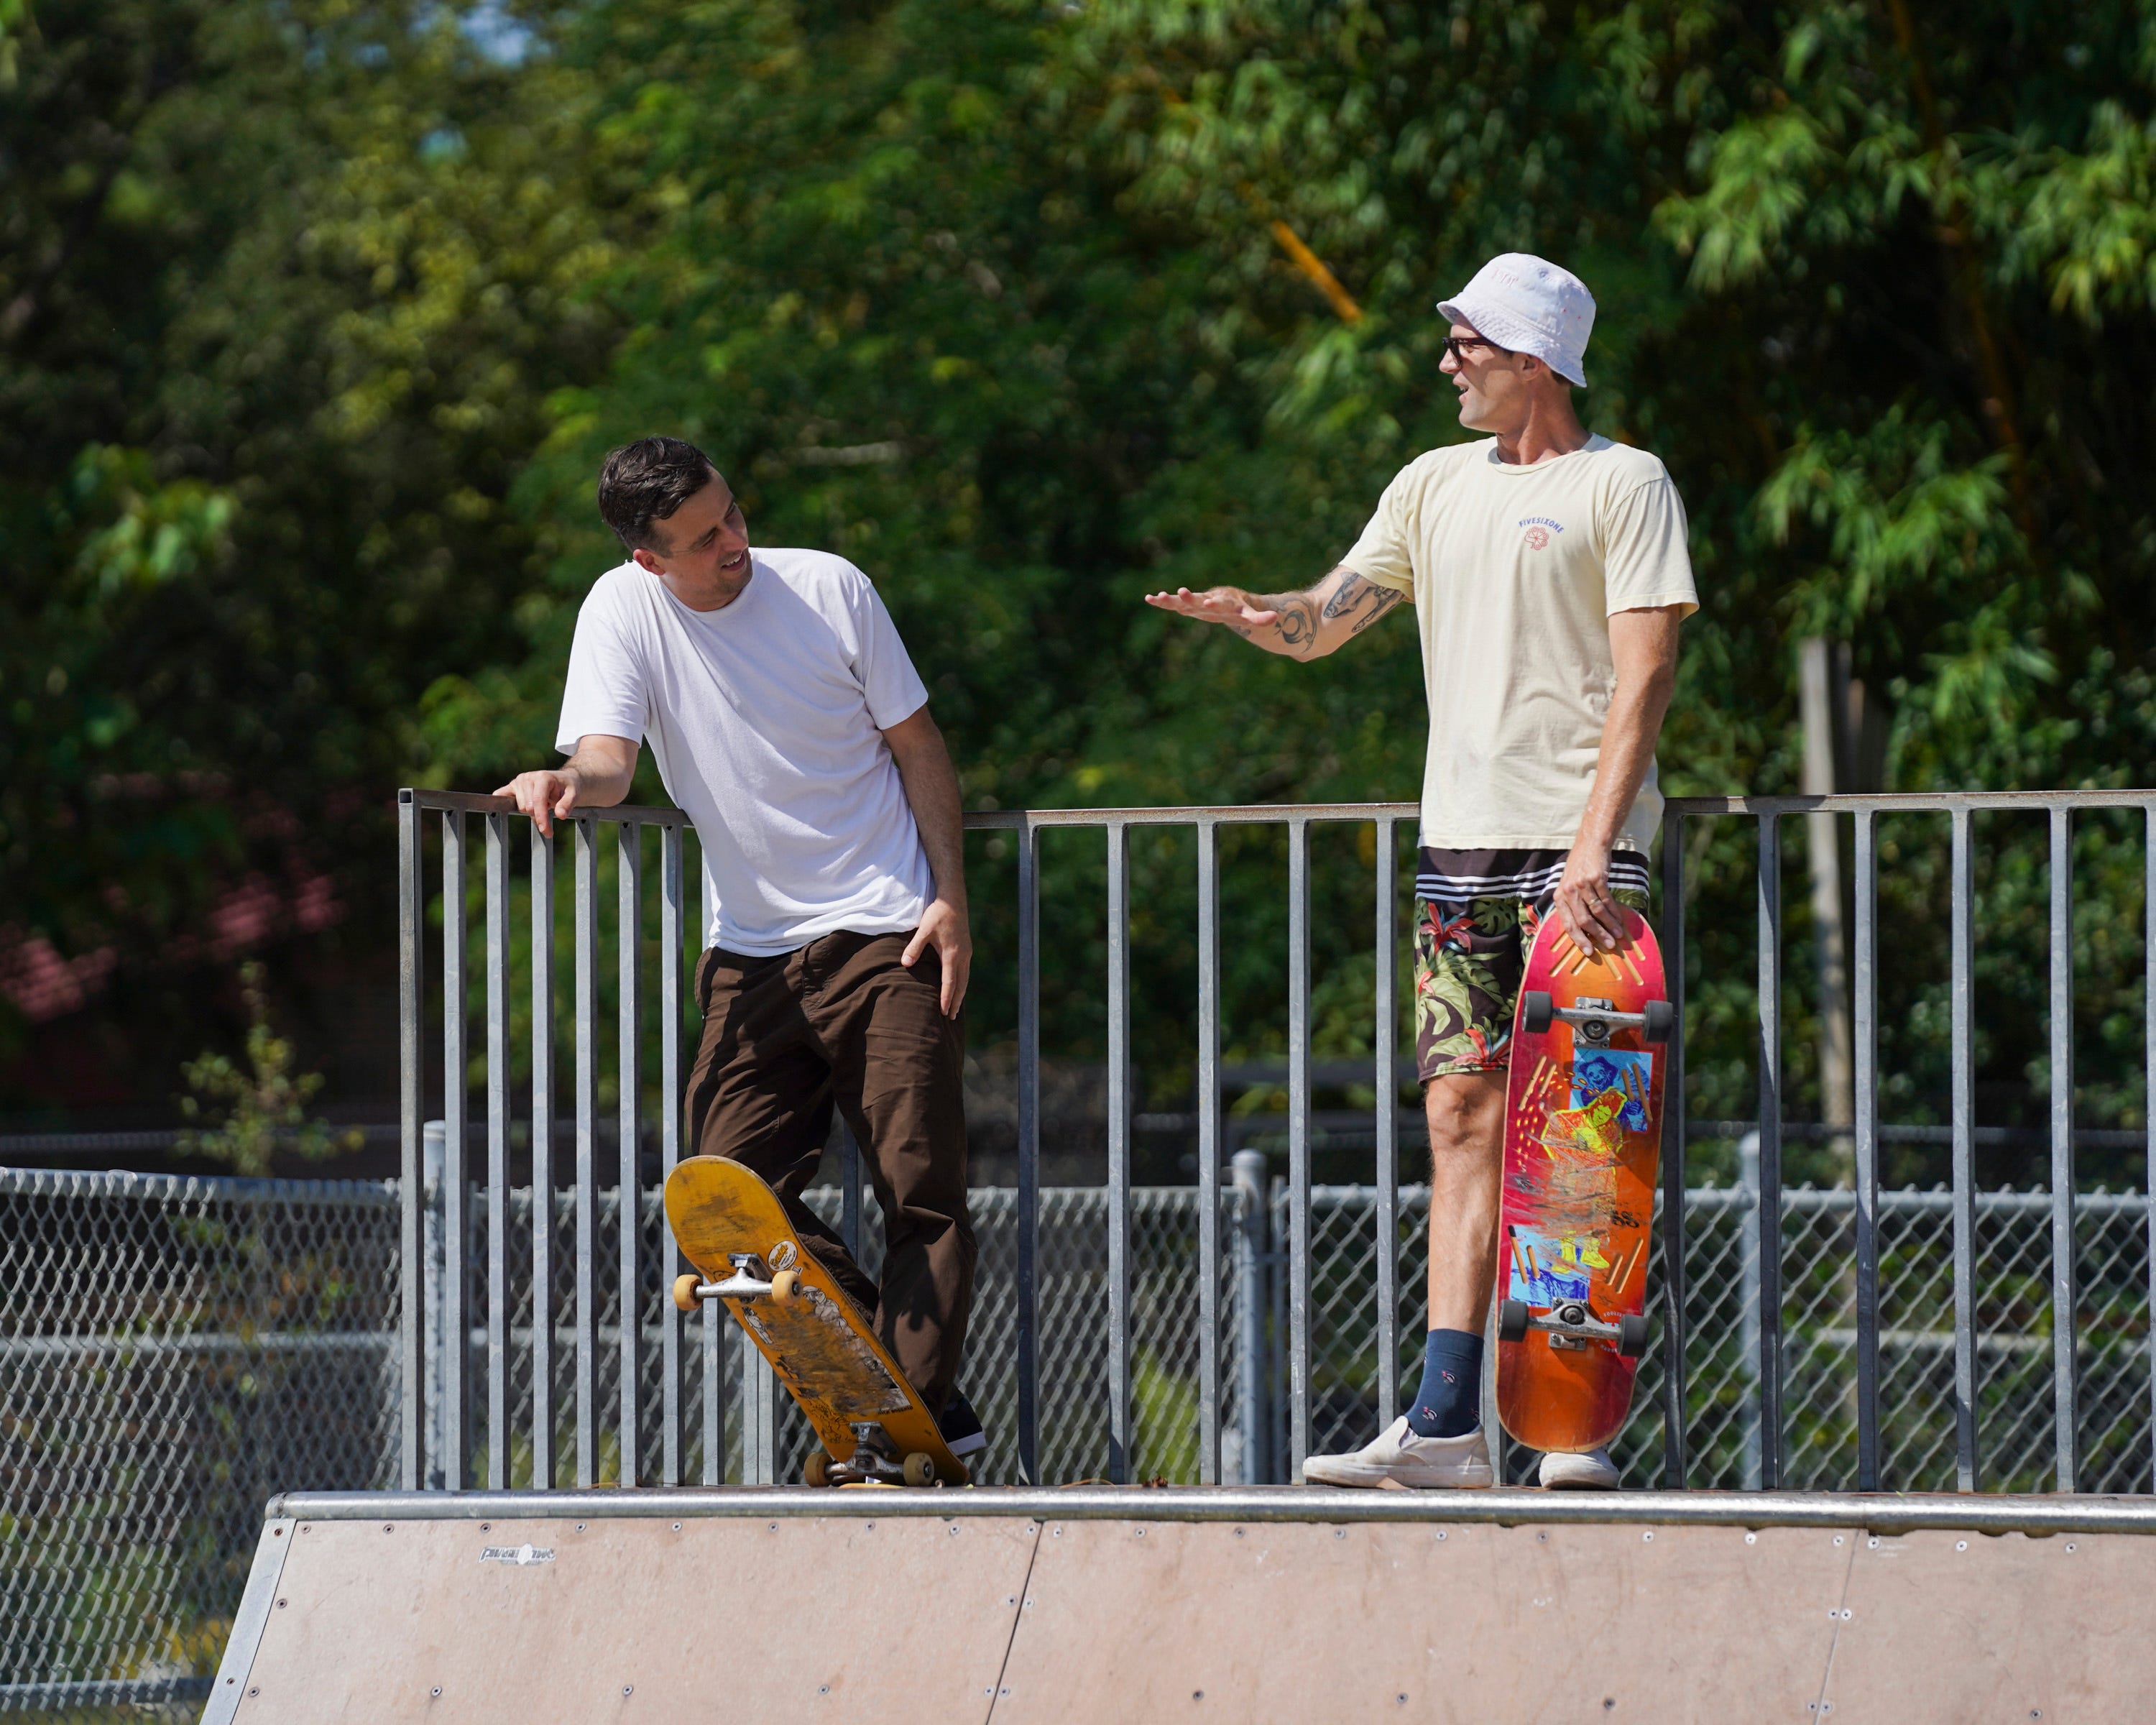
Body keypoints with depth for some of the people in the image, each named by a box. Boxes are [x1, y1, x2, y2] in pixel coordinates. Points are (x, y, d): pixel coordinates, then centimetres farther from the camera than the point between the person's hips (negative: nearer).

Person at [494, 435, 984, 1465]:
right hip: (750, 951, 2)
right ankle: (899, 1376, 3)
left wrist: (950, 900, -3)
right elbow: (608, 761, -11)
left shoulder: (829, 590, -3)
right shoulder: (622, 609, -1)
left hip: (887, 937, -2)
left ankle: (925, 1424, -3)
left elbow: (918, 745, 5)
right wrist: (568, 784, -36)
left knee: (922, 1191, -8)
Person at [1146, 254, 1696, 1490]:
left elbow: (1645, 676, -10)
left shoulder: (1623, 484, -2)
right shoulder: (1436, 485, 17)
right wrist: (1259, 614, -7)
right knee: (1464, 1120, 1)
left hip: (1580, 845, -6)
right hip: (1460, 840, 6)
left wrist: (1594, 845, -19)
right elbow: (1327, 622, 17)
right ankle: (1446, 1422, -3)